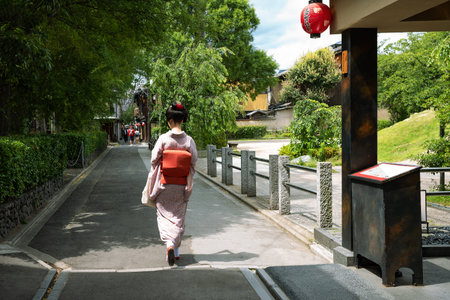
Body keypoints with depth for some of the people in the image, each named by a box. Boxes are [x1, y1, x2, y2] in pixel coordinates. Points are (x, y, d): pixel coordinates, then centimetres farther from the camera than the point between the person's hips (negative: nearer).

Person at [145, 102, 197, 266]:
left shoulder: (163, 139, -10)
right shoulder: (189, 140, -5)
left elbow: (154, 160, -6)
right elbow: (193, 162, -2)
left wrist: (152, 183, 9)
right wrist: (189, 184, 12)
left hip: (165, 183, -2)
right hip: (181, 185, 2)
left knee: (164, 214, 7)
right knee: (178, 216, 14)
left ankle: (169, 244, -15)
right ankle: (176, 249, 20)